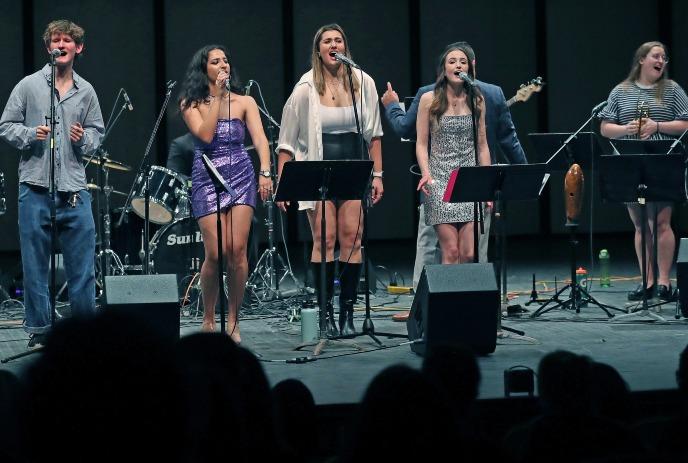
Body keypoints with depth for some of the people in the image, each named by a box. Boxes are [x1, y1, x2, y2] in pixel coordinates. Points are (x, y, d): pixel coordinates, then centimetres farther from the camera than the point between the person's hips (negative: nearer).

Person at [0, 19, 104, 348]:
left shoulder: (86, 92, 11)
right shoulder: (29, 86, 3)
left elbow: (97, 132, 19)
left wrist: (85, 139, -3)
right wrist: (31, 134, -13)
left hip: (75, 189, 2)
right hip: (35, 188, -2)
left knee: (83, 265, 3)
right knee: (35, 265, 2)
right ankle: (38, 331, 11)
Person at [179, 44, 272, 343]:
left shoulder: (244, 102, 8)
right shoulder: (191, 104, 4)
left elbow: (259, 139, -4)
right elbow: (205, 135, -11)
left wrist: (265, 172, -19)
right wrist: (217, 97, -8)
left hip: (241, 176, 1)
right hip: (206, 180, -1)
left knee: (237, 251, -9)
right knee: (216, 254, -9)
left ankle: (233, 320, 3)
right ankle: (208, 318, 11)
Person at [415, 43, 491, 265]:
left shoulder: (477, 100, 10)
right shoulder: (429, 100, 3)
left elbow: (482, 146, 13)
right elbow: (421, 144, 2)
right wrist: (426, 174, -13)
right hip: (440, 180, -2)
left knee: (469, 254, -7)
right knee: (450, 252, -10)